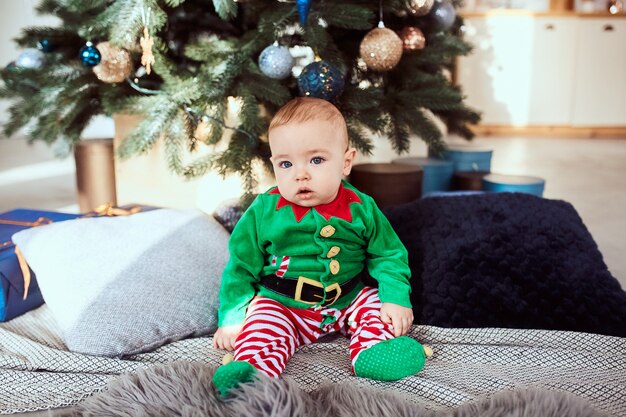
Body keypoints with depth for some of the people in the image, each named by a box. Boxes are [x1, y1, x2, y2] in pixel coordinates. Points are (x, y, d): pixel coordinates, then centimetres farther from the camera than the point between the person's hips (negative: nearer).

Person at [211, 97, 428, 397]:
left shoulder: (361, 209, -8)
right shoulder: (264, 212, -10)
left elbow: (388, 254, 3)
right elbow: (241, 267, -1)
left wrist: (396, 298, -13)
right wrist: (232, 317, -6)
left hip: (350, 299, 2)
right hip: (281, 305, -2)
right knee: (261, 328, -26)